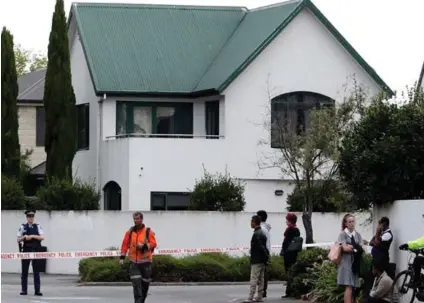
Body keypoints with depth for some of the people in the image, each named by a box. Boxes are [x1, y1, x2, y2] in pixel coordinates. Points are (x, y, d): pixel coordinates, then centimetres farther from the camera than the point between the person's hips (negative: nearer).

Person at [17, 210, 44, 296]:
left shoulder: (38, 227, 5)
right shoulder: (23, 227, 5)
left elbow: (42, 237, -7)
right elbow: (18, 240, 6)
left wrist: (32, 236, -18)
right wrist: (24, 237, -14)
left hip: (36, 251, 0)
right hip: (26, 251, 0)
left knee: (36, 271, 0)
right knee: (24, 271, 4)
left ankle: (37, 290, 1)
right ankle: (24, 290, 9)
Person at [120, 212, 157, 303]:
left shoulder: (148, 231, -1)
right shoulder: (130, 232, 5)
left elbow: (153, 243, -6)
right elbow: (125, 244, 4)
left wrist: (144, 246, -22)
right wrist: (122, 257, -3)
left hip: (145, 261, -1)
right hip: (134, 261, 1)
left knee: (145, 282, 8)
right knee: (136, 282, -11)